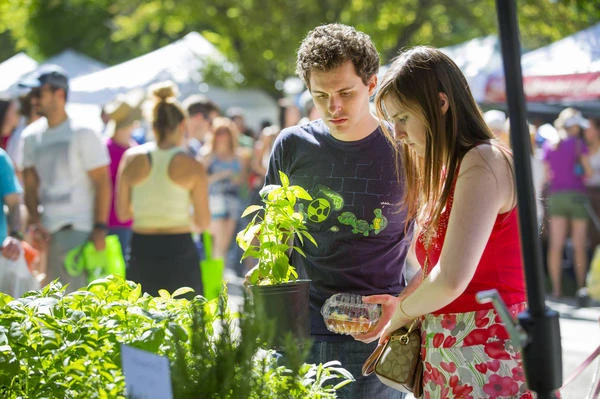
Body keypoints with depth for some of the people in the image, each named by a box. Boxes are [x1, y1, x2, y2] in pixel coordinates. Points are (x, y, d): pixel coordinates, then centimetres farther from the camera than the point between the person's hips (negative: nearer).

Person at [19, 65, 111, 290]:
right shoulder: (31, 136, 12)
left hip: (78, 230, -6)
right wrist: (34, 223, -2)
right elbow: (30, 185, 13)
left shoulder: (83, 133, -6)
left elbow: (102, 183, -8)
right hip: (47, 232, 6)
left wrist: (100, 228, -14)